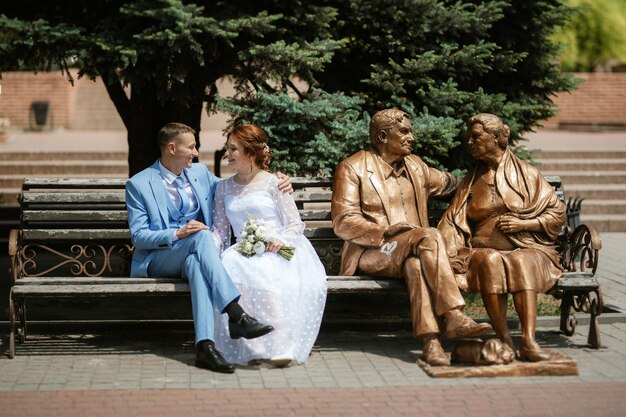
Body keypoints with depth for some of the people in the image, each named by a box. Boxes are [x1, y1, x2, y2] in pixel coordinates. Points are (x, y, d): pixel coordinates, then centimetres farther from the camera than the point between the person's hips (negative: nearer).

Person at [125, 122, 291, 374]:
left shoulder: (199, 173, 12)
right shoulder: (138, 184, -2)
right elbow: (138, 236, -7)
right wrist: (177, 234, -23)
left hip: (193, 256, 3)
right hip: (157, 261, -3)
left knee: (197, 264, -36)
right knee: (202, 236, -34)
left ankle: (205, 345, -52)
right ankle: (236, 315, -45)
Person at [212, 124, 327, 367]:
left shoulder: (273, 183, 8)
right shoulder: (224, 188, 21)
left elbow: (295, 224, 4)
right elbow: (220, 230, 19)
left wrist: (282, 240, -16)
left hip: (278, 249, -3)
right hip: (245, 252, 3)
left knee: (272, 273, -40)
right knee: (231, 265, -36)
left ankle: (280, 346, -43)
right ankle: (255, 346, -39)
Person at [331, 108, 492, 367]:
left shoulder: (415, 166, 20)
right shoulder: (352, 168, 0)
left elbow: (448, 183, 38)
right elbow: (343, 222, -9)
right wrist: (385, 232, -21)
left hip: (410, 252, 5)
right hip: (370, 253, -5)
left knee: (415, 264, -35)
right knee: (429, 237, -32)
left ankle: (430, 339, -47)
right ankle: (454, 318, -40)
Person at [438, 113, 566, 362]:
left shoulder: (527, 174, 10)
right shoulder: (471, 180, 18)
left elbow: (557, 214, 8)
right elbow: (453, 222, 9)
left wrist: (522, 224, -7)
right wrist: (445, 255, -9)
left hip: (526, 249, -2)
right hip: (483, 250, 2)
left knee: (523, 264, -37)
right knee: (489, 262, -35)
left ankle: (528, 342, -49)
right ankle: (505, 341, -36)